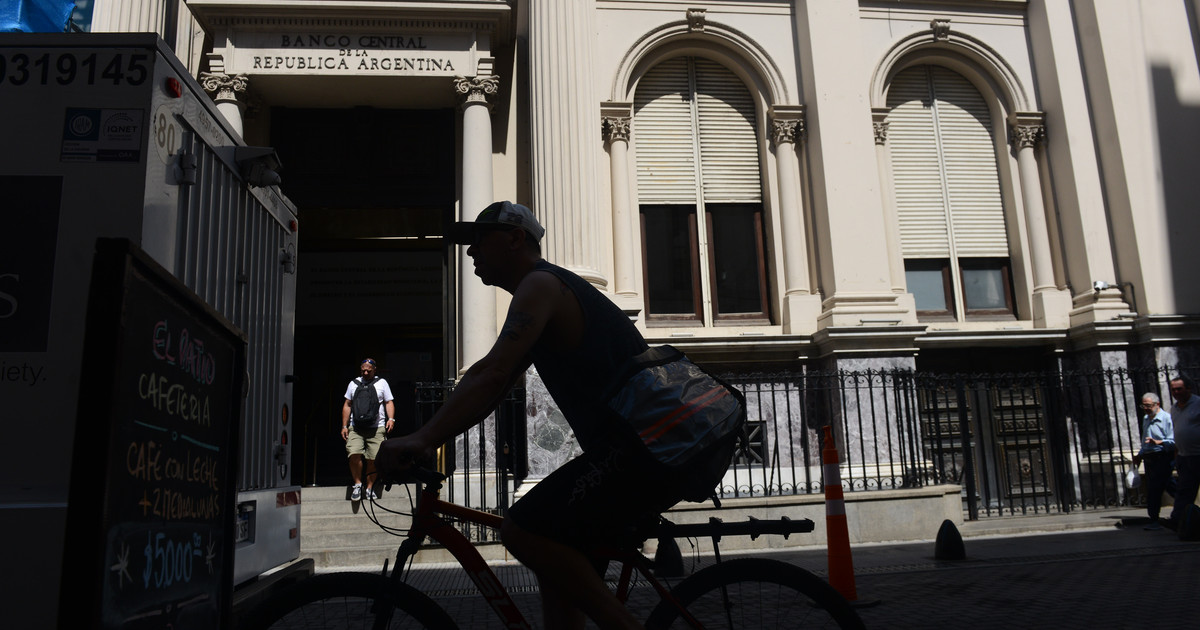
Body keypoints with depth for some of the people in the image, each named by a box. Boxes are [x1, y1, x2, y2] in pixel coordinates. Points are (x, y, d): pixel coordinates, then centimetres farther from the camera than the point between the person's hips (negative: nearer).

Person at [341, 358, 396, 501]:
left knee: (373, 458, -6)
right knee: (354, 454, -18)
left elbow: (389, 402, 10)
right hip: (355, 427, 1)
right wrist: (344, 426, 12)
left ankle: (369, 488, 9)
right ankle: (357, 484, -1)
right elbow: (347, 405, 19)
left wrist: (391, 419, -7)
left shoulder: (381, 383, 13)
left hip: (377, 428, -1)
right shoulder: (354, 383, 17)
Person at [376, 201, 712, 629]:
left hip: (642, 450, -10)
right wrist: (423, 437, 14)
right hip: (660, 449, 10)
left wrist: (424, 439, -29)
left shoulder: (540, 285, -7)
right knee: (557, 563, 15)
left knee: (523, 531, -13)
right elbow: (484, 378, 22)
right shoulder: (553, 287, 25)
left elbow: (493, 376, -23)